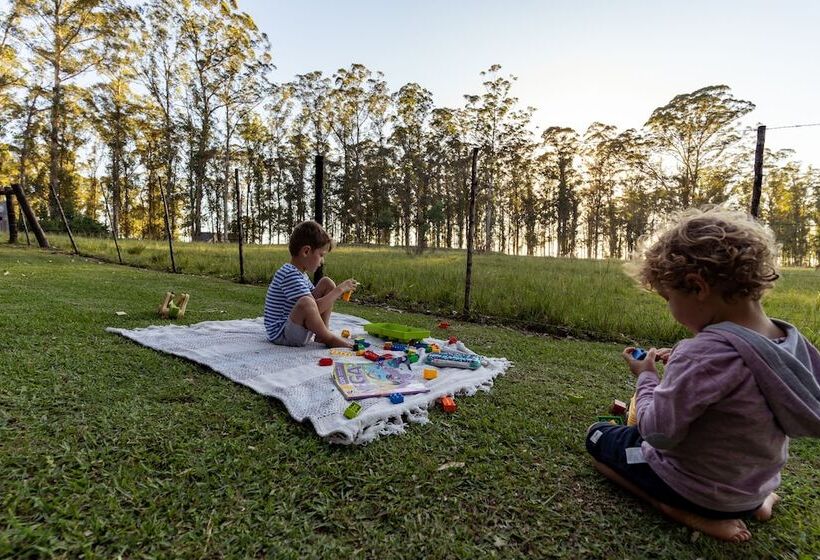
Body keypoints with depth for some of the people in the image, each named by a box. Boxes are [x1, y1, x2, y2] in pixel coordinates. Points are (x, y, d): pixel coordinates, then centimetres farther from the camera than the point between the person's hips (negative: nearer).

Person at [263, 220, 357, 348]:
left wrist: (340, 289, 4)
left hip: (296, 327, 10)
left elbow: (315, 298, 17)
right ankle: (328, 338, -14)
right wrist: (339, 289, -18)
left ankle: (321, 335, 2)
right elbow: (316, 307, -27)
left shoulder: (300, 273, 10)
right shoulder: (290, 275, -22)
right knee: (306, 302, -40)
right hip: (281, 335, -10)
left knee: (327, 283, 7)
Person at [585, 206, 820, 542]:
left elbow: (658, 434, -28)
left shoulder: (704, 353, -36)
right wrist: (681, 364, -3)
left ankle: (693, 515, -2)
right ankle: (753, 503, 18)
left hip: (693, 487, -8)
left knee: (598, 436, 11)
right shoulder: (790, 340, -11)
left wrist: (645, 378, -14)